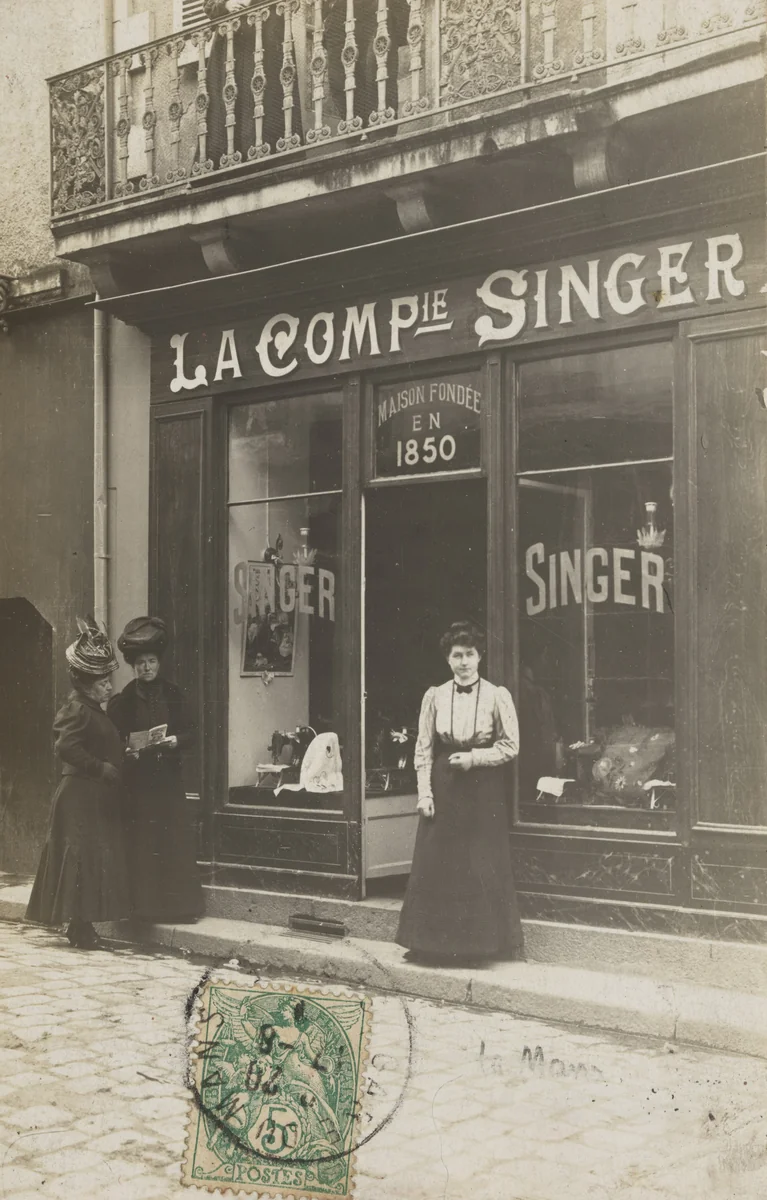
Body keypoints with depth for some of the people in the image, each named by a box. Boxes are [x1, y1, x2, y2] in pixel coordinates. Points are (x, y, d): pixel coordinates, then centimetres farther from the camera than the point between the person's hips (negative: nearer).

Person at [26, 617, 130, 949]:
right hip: (81, 797, -10)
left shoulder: (93, 710, 17)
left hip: (98, 797, 10)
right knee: (82, 857, -7)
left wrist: (116, 765, 7)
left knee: (96, 858, 11)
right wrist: (103, 768, -21)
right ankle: (80, 926, -3)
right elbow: (67, 747, -26)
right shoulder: (76, 709, -14)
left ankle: (81, 924, 17)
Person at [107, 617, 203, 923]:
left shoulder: (171, 694, 6)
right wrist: (127, 752, -19)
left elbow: (189, 733, 7)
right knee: (142, 844, -2)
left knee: (177, 839, -1)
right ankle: (145, 905, 6)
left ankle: (179, 904, 7)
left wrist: (176, 740, -14)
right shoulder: (123, 700, 1)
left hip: (169, 778, 2)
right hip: (138, 780, -2)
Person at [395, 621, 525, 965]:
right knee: (436, 863, 3)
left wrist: (474, 758, -12)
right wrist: (424, 792, -3)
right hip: (444, 787, 2)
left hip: (484, 789, -2)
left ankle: (484, 941, 12)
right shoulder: (434, 697, 3)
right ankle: (434, 942, 13)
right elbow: (423, 749, 4)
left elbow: (509, 746, 0)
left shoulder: (497, 697, -2)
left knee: (484, 866, 1)